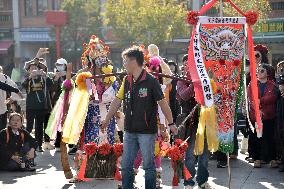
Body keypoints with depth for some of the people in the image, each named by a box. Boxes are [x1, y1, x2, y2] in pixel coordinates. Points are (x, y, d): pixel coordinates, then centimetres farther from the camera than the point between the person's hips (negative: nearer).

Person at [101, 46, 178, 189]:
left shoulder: (151, 81, -11)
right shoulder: (126, 81, 6)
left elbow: (162, 102, -8)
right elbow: (117, 101, 13)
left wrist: (171, 124, -6)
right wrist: (106, 120, 14)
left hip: (147, 131, -6)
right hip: (130, 131, 6)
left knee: (148, 165, 3)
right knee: (126, 166, 8)